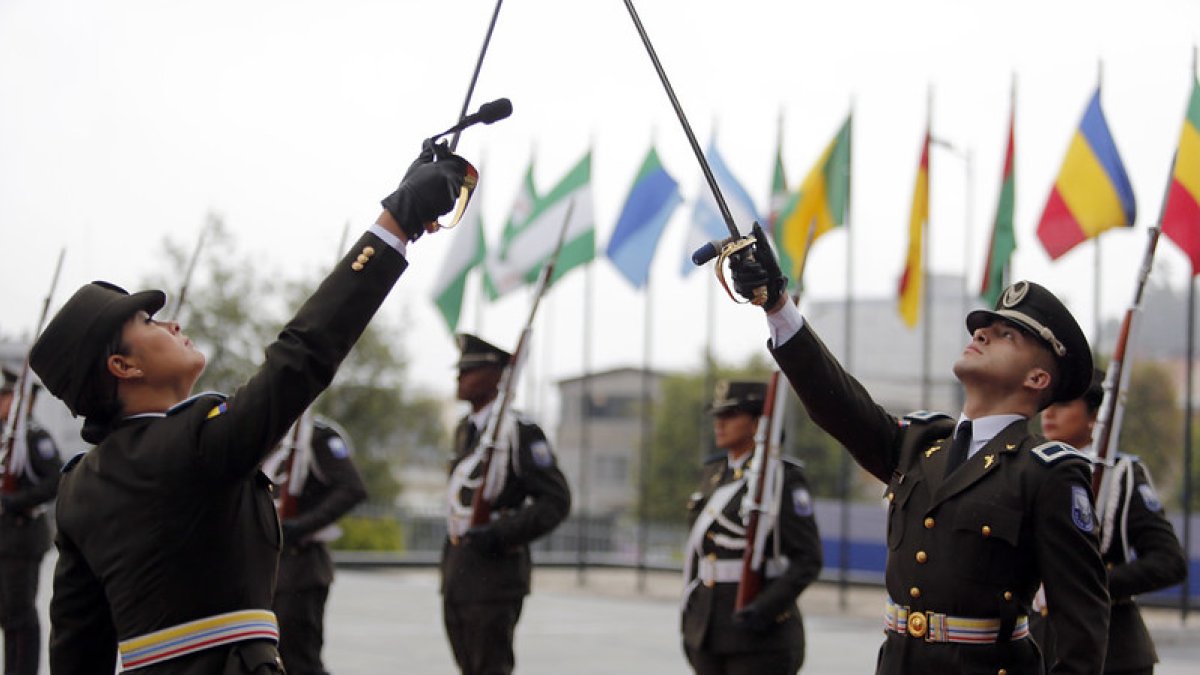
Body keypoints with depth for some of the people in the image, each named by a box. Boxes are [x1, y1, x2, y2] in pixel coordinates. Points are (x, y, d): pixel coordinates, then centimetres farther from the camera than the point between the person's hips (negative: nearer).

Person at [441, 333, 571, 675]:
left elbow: (556, 500, -13)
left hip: (493, 570, -8)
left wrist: (500, 536, -20)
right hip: (457, 569, 8)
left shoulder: (518, 430, -11)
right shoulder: (464, 429, 15)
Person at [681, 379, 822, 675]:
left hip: (762, 631, -7)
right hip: (708, 629, 7)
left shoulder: (783, 477, -9)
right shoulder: (714, 472, 12)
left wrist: (766, 608, -22)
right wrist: (689, 618, 16)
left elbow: (808, 560, -11)